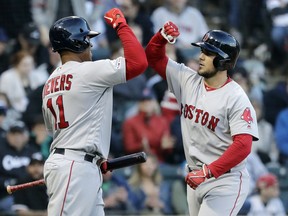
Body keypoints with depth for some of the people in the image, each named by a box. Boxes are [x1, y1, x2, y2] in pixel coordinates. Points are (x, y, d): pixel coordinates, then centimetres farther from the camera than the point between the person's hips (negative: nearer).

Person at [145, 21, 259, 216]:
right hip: (196, 178, 7)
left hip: (225, 180, -7)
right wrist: (163, 36, -11)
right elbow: (154, 57, 10)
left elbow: (243, 145, -23)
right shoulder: (188, 80, 4)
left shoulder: (236, 98, -15)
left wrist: (208, 172, -28)